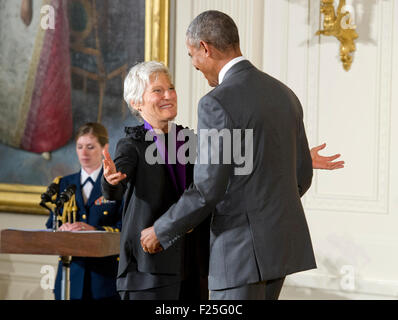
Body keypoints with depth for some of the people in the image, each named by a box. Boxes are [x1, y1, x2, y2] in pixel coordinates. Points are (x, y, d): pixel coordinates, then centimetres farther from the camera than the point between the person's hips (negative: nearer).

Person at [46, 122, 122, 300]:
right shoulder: (64, 184, 16)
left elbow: (123, 229, -7)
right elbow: (50, 225, 11)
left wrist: (93, 230, -24)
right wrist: (62, 229, -14)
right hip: (72, 270, 3)